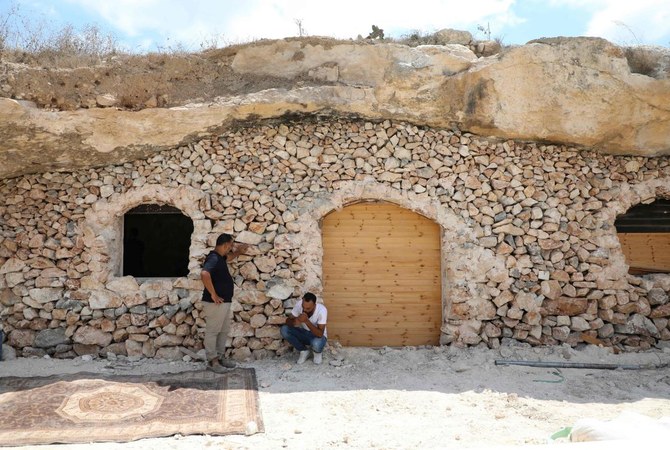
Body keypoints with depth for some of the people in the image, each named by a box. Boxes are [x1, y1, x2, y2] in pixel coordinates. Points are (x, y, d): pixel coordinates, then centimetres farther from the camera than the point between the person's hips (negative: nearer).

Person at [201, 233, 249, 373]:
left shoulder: (220, 257, 11)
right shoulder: (213, 258, -20)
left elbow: (230, 257, 35)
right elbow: (204, 274, -38)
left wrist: (239, 251, 15)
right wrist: (213, 294, -29)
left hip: (225, 302, 10)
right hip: (215, 303, -10)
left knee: (224, 331, 17)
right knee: (212, 331, 1)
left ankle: (220, 357, 27)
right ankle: (212, 361, 9)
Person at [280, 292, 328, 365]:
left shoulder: (322, 310, -30)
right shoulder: (299, 304, -20)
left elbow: (320, 334, -34)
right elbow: (288, 321, -14)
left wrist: (306, 321, -45)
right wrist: (295, 321, -37)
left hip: (317, 335, -4)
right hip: (303, 333, 4)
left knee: (316, 343, -39)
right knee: (284, 329, -21)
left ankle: (317, 353, 1)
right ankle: (304, 351, -1)